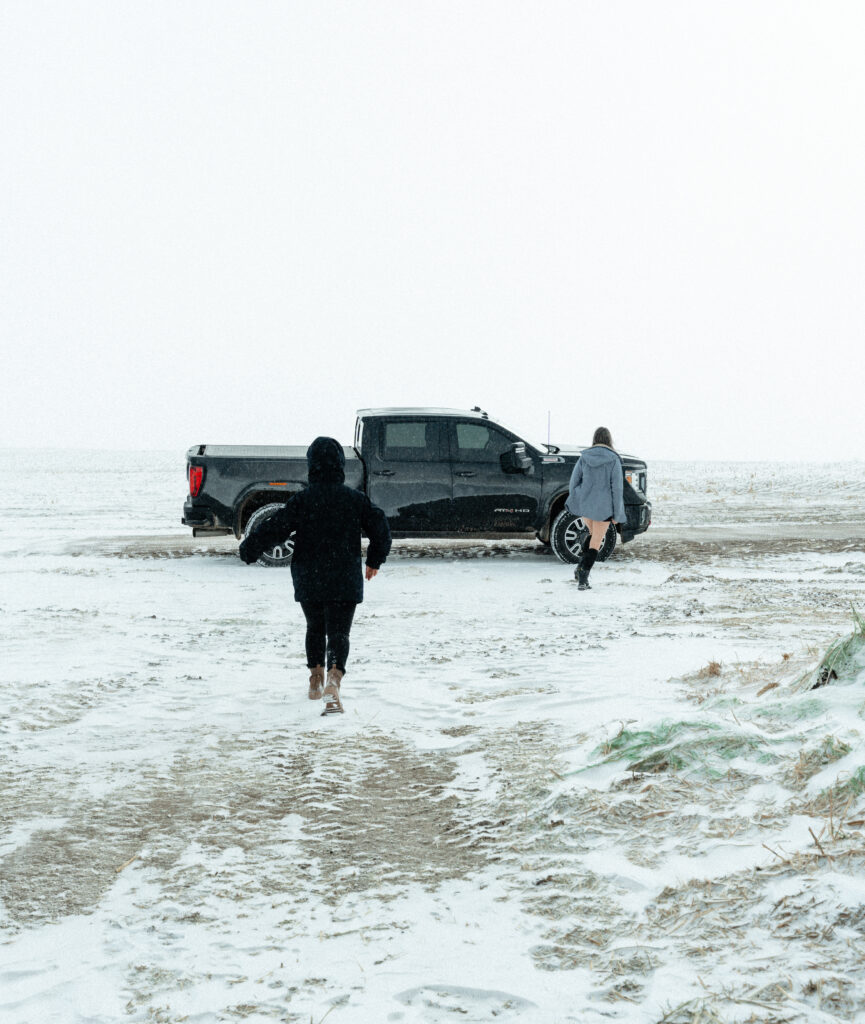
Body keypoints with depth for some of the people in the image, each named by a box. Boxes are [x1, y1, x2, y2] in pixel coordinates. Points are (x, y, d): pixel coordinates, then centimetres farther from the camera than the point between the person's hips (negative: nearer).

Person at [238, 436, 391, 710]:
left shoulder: (302, 500, -7)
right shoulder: (355, 499, -2)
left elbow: (274, 528, -7)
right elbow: (380, 529, 3)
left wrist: (248, 549, 8)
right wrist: (375, 560, 19)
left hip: (308, 582, 1)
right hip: (345, 583, -1)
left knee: (315, 628, 22)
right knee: (338, 633, -2)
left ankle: (315, 679, 27)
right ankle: (334, 680, -25)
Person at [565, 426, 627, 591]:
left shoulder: (584, 457, -1)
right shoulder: (613, 460, -10)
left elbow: (574, 481, 3)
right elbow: (617, 487, -11)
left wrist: (573, 503, 19)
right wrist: (617, 513, -6)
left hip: (585, 504, 4)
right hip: (603, 507, -4)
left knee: (593, 535, 27)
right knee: (595, 543, 3)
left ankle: (581, 567, 13)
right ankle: (583, 578, -7)